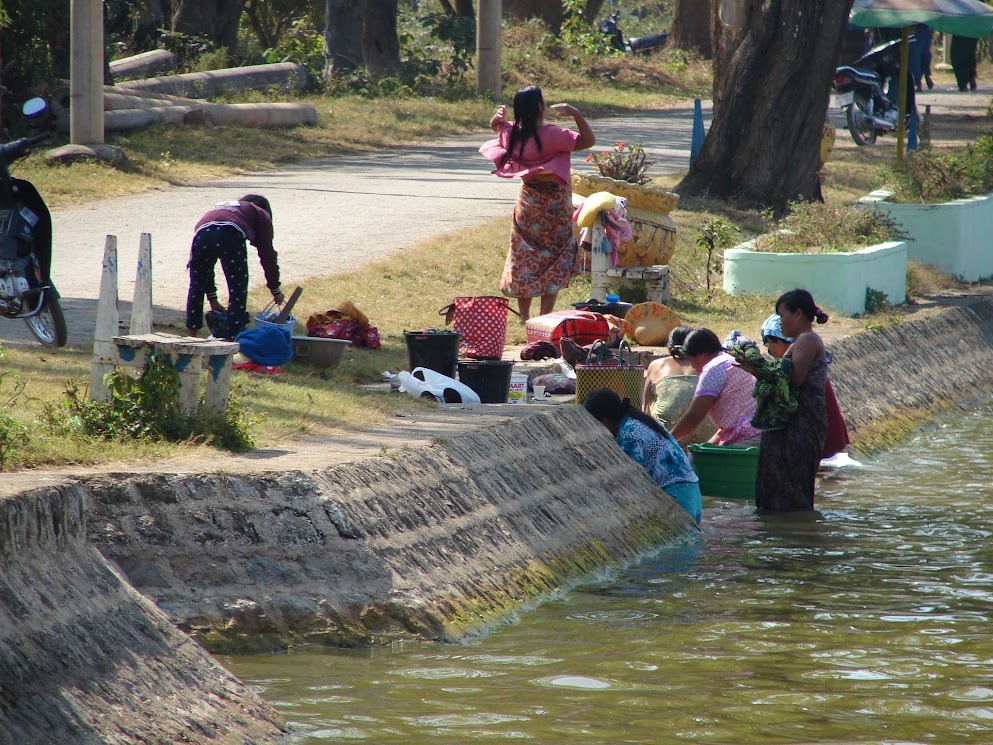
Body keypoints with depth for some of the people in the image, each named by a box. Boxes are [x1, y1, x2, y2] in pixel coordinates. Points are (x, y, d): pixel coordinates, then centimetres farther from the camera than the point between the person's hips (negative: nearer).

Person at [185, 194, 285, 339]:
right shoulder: (261, 215, 33)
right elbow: (267, 253, 24)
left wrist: (212, 299, 45)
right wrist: (275, 290, 34)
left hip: (202, 231, 4)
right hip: (231, 234, -4)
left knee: (197, 285, 23)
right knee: (238, 289, 8)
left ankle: (192, 332, 29)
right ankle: (233, 338, 6)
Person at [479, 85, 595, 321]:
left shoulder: (511, 133, -7)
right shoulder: (551, 135, -23)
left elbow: (495, 125, 16)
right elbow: (588, 141, -18)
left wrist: (498, 117, -5)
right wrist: (576, 114, -22)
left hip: (528, 201, 5)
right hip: (554, 203, -5)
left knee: (524, 260, 13)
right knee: (554, 261, 4)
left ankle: (524, 317, 16)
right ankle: (545, 317, -1)